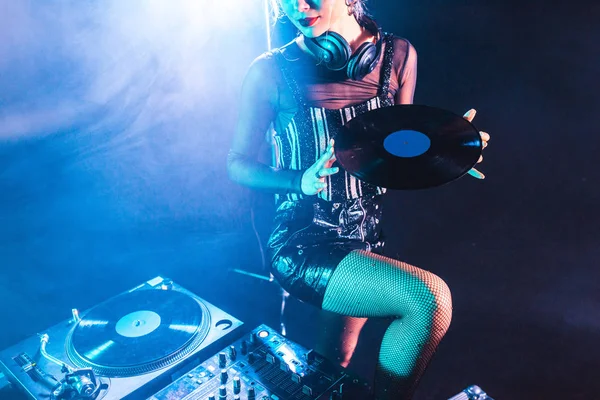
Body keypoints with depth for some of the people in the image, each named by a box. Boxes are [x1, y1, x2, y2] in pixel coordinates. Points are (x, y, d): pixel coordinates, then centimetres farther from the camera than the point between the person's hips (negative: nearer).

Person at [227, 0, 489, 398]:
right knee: (429, 298, -24)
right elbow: (238, 163, -3)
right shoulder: (272, 71, -10)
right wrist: (300, 182, -22)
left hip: (367, 241, 5)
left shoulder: (398, 55, 0)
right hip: (303, 246, -5)